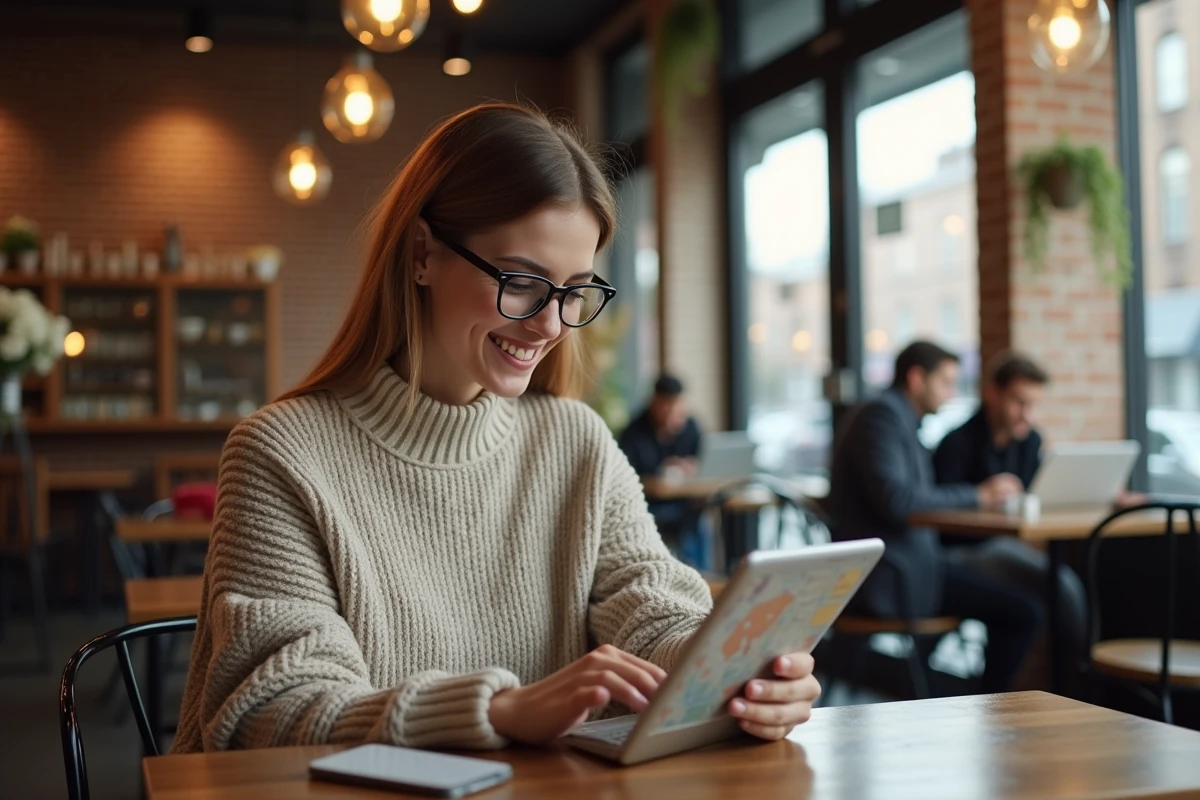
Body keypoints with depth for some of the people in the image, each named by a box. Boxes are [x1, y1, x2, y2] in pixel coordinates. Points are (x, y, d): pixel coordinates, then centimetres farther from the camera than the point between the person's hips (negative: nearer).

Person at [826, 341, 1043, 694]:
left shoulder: (897, 417, 19)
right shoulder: (882, 413, -12)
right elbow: (893, 498, -25)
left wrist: (981, 496, 8)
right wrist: (976, 496, -16)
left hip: (902, 562, 11)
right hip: (890, 575, -11)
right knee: (1024, 611, -14)